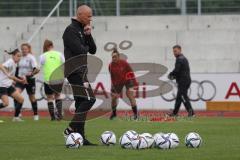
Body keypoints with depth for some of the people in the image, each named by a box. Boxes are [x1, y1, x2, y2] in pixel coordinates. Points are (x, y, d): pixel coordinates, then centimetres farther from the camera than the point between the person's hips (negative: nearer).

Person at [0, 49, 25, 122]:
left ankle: (16, 117, 10)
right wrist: (7, 74, -43)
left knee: (21, 99, 2)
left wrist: (20, 80, 20)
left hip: (9, 86, 9)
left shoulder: (15, 64, 15)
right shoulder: (10, 62, -13)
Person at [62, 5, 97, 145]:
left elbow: (93, 50, 16)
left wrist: (88, 35, 1)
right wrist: (86, 47, 2)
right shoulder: (71, 30, -9)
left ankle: (80, 137, 6)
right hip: (75, 70, -10)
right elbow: (79, 50, -19)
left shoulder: (82, 30, 20)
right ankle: (71, 129, -18)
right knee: (89, 98, -17)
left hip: (81, 71, 10)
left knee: (81, 102, 7)